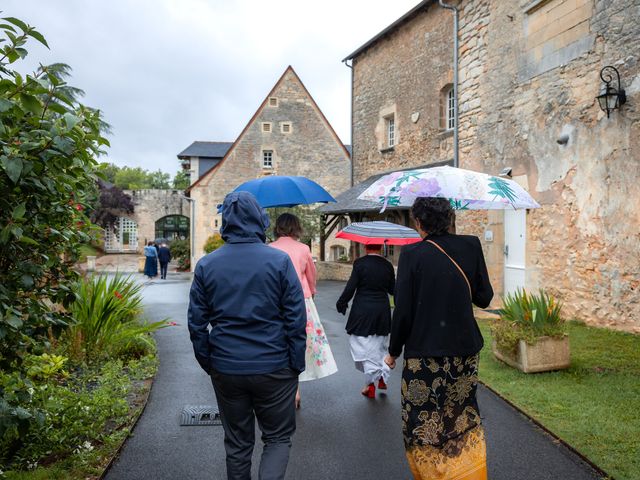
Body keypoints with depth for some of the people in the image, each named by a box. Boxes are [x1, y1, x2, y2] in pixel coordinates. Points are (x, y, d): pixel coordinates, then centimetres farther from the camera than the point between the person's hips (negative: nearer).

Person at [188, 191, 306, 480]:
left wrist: (208, 364, 11)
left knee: (237, 443, 18)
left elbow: (197, 323, 1)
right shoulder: (279, 261, -9)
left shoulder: (206, 265, -1)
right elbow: (296, 320, -9)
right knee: (278, 437, 14)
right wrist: (297, 365, 1)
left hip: (226, 370, 3)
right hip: (273, 368, -2)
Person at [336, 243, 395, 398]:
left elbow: (350, 287, -13)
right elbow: (392, 290, 6)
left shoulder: (360, 263, -12)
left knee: (364, 346, 6)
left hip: (362, 313, -4)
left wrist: (341, 303, 1)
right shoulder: (388, 265, 0)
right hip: (383, 312, 4)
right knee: (380, 346, 21)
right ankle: (382, 377, 24)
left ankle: (371, 384, 8)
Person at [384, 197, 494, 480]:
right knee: (465, 423, 22)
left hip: (424, 354, -4)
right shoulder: (471, 246, -4)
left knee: (423, 425, 13)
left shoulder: (412, 255, -14)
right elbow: (484, 298, 2)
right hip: (464, 352, 4)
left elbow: (403, 312, -12)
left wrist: (394, 351, 1)